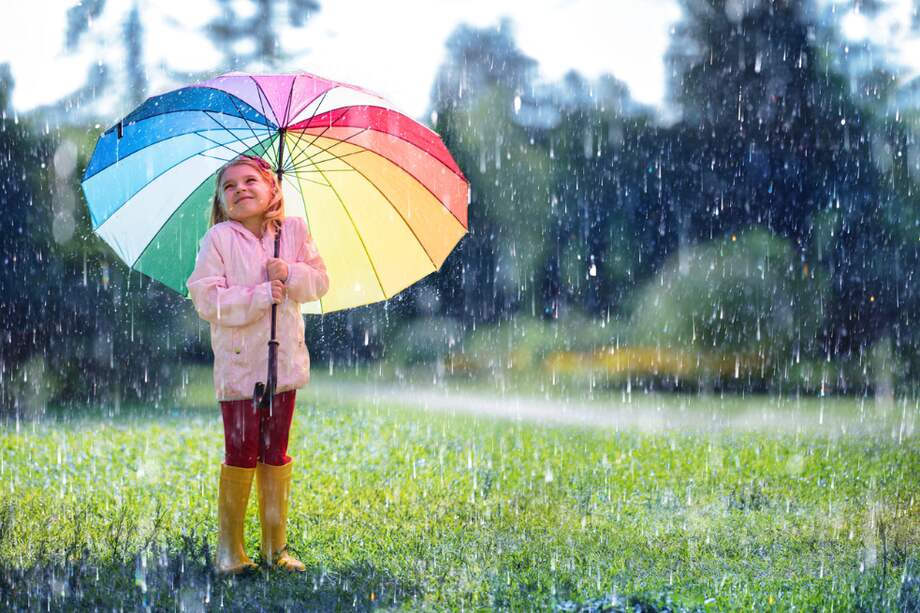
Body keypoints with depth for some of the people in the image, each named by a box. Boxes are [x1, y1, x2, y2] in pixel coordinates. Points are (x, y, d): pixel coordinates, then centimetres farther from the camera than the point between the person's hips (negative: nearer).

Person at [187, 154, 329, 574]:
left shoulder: (293, 231, 2)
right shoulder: (218, 239, -8)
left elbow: (320, 281, 4)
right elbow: (206, 299, -14)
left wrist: (291, 274, -16)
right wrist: (261, 295, -20)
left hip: (284, 361, 3)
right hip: (238, 362, -3)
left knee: (276, 454, 10)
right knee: (241, 454, -2)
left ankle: (275, 546, 19)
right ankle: (229, 550, 9)